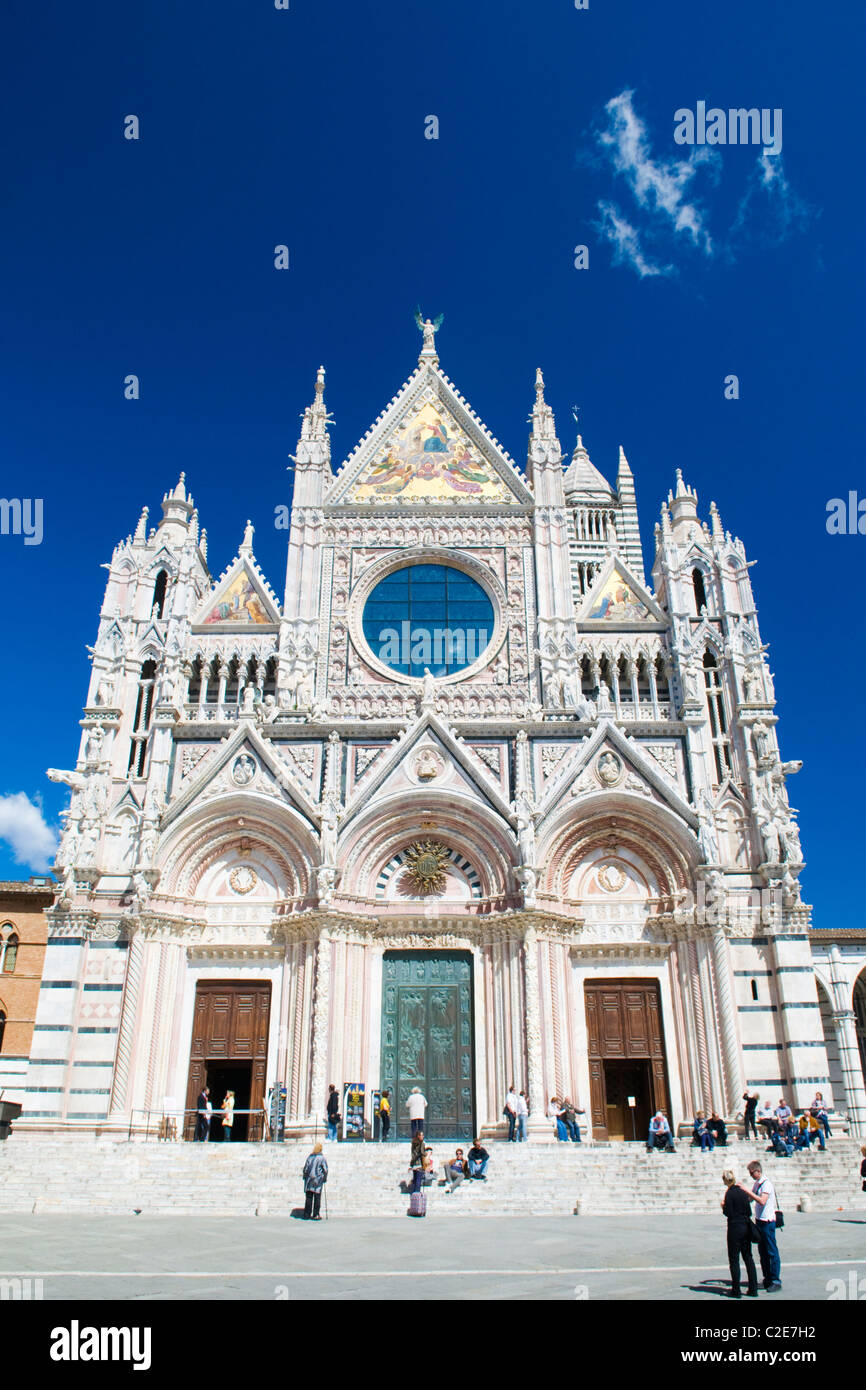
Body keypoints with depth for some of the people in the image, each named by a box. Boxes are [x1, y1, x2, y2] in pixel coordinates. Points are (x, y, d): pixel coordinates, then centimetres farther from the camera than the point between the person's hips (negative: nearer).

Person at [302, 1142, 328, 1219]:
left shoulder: (309, 1157, 4)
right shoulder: (322, 1159, -5)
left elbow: (305, 1168, 6)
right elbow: (325, 1170, -5)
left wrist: (305, 1177, 16)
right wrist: (325, 1179, 7)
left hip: (308, 1180, 4)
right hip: (318, 1181, -3)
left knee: (308, 1198, 9)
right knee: (317, 1198, 3)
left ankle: (306, 1214, 10)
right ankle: (315, 1215, 3)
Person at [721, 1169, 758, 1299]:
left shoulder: (729, 1193, -14)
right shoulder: (742, 1192, 4)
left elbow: (729, 1213, -16)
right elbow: (749, 1212, 6)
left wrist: (723, 1206, 3)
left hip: (735, 1228, -6)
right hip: (746, 1227, 6)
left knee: (734, 1259, 2)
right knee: (748, 1257, 13)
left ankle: (736, 1291, 5)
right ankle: (753, 1289, 14)